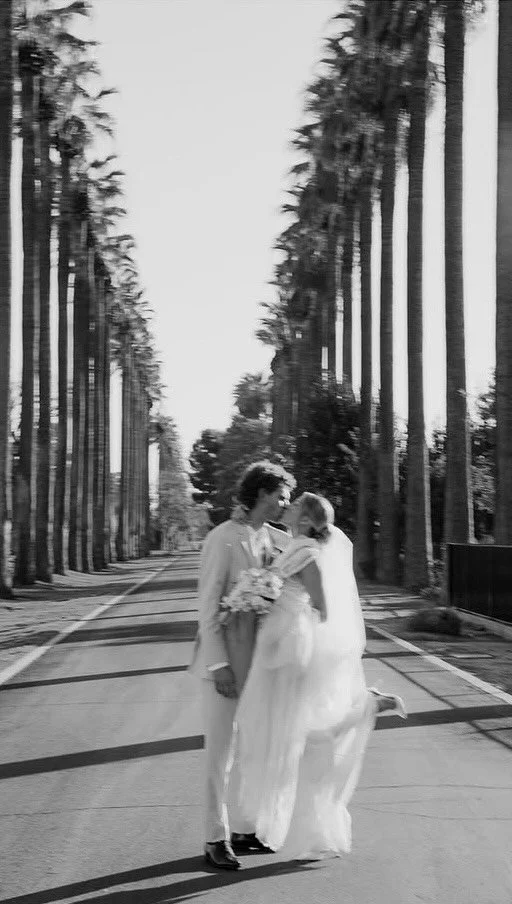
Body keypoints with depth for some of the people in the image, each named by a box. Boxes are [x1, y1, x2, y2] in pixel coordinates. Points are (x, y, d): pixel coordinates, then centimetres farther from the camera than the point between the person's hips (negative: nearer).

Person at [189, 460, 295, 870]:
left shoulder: (274, 538, 5)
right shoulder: (223, 539, -16)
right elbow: (208, 606, -17)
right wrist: (219, 665, -20)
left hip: (258, 659, 7)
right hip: (225, 658, -7)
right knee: (221, 750, 2)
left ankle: (244, 828, 26)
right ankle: (216, 839, 13)